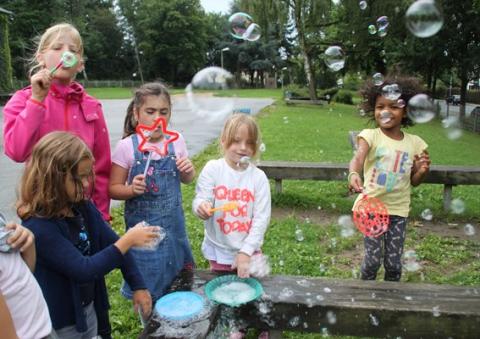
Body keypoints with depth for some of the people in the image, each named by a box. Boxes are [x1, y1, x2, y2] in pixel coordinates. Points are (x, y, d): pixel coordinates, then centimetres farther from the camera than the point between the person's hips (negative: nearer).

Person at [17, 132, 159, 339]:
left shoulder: (83, 207, -5)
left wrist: (138, 286, -4)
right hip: (59, 321, -6)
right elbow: (83, 269, -30)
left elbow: (111, 243, -2)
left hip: (89, 307, 6)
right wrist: (127, 241, -27)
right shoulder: (38, 227, -27)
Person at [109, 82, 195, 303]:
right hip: (143, 223, -3)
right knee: (148, 279, 9)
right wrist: (132, 189, -25)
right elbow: (114, 188, -5)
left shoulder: (176, 141, -2)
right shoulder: (127, 146, -11)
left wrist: (189, 170, -11)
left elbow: (186, 180, 11)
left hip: (173, 222, 3)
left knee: (176, 271, 18)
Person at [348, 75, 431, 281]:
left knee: (394, 263, 9)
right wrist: (353, 174, -50)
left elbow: (413, 181, 9)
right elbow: (358, 158, -29)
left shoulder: (414, 143, 1)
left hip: (398, 210, 3)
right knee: (373, 259, 2)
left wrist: (423, 171, -13)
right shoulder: (370, 136, -9)